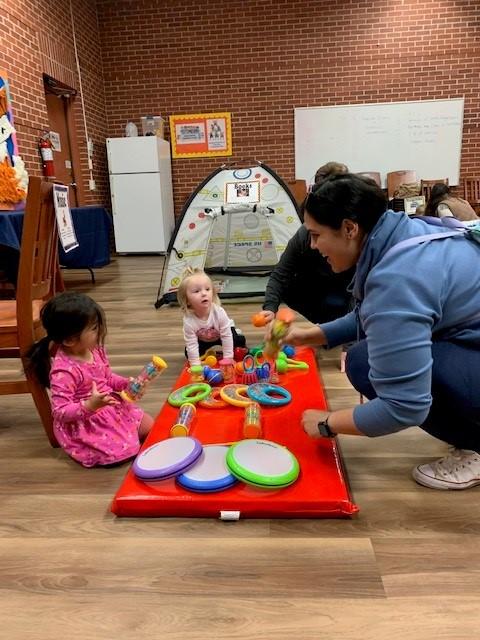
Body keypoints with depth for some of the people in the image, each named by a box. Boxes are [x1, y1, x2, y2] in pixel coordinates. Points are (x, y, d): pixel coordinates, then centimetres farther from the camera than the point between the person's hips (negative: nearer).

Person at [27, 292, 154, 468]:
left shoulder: (95, 350, -6)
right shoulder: (64, 371, -30)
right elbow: (60, 412, -27)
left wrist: (127, 384, -7)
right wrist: (89, 406, -39)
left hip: (111, 408, 7)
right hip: (83, 424, -7)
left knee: (149, 426, 6)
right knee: (121, 451, -19)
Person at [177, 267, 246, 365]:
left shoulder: (219, 312, -38)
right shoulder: (188, 321, -38)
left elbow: (226, 337, -30)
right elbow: (191, 345, -30)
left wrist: (227, 359, -28)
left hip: (221, 333, -1)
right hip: (203, 340, 1)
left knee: (239, 342, -17)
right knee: (188, 352, -10)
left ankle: (235, 334, 20)